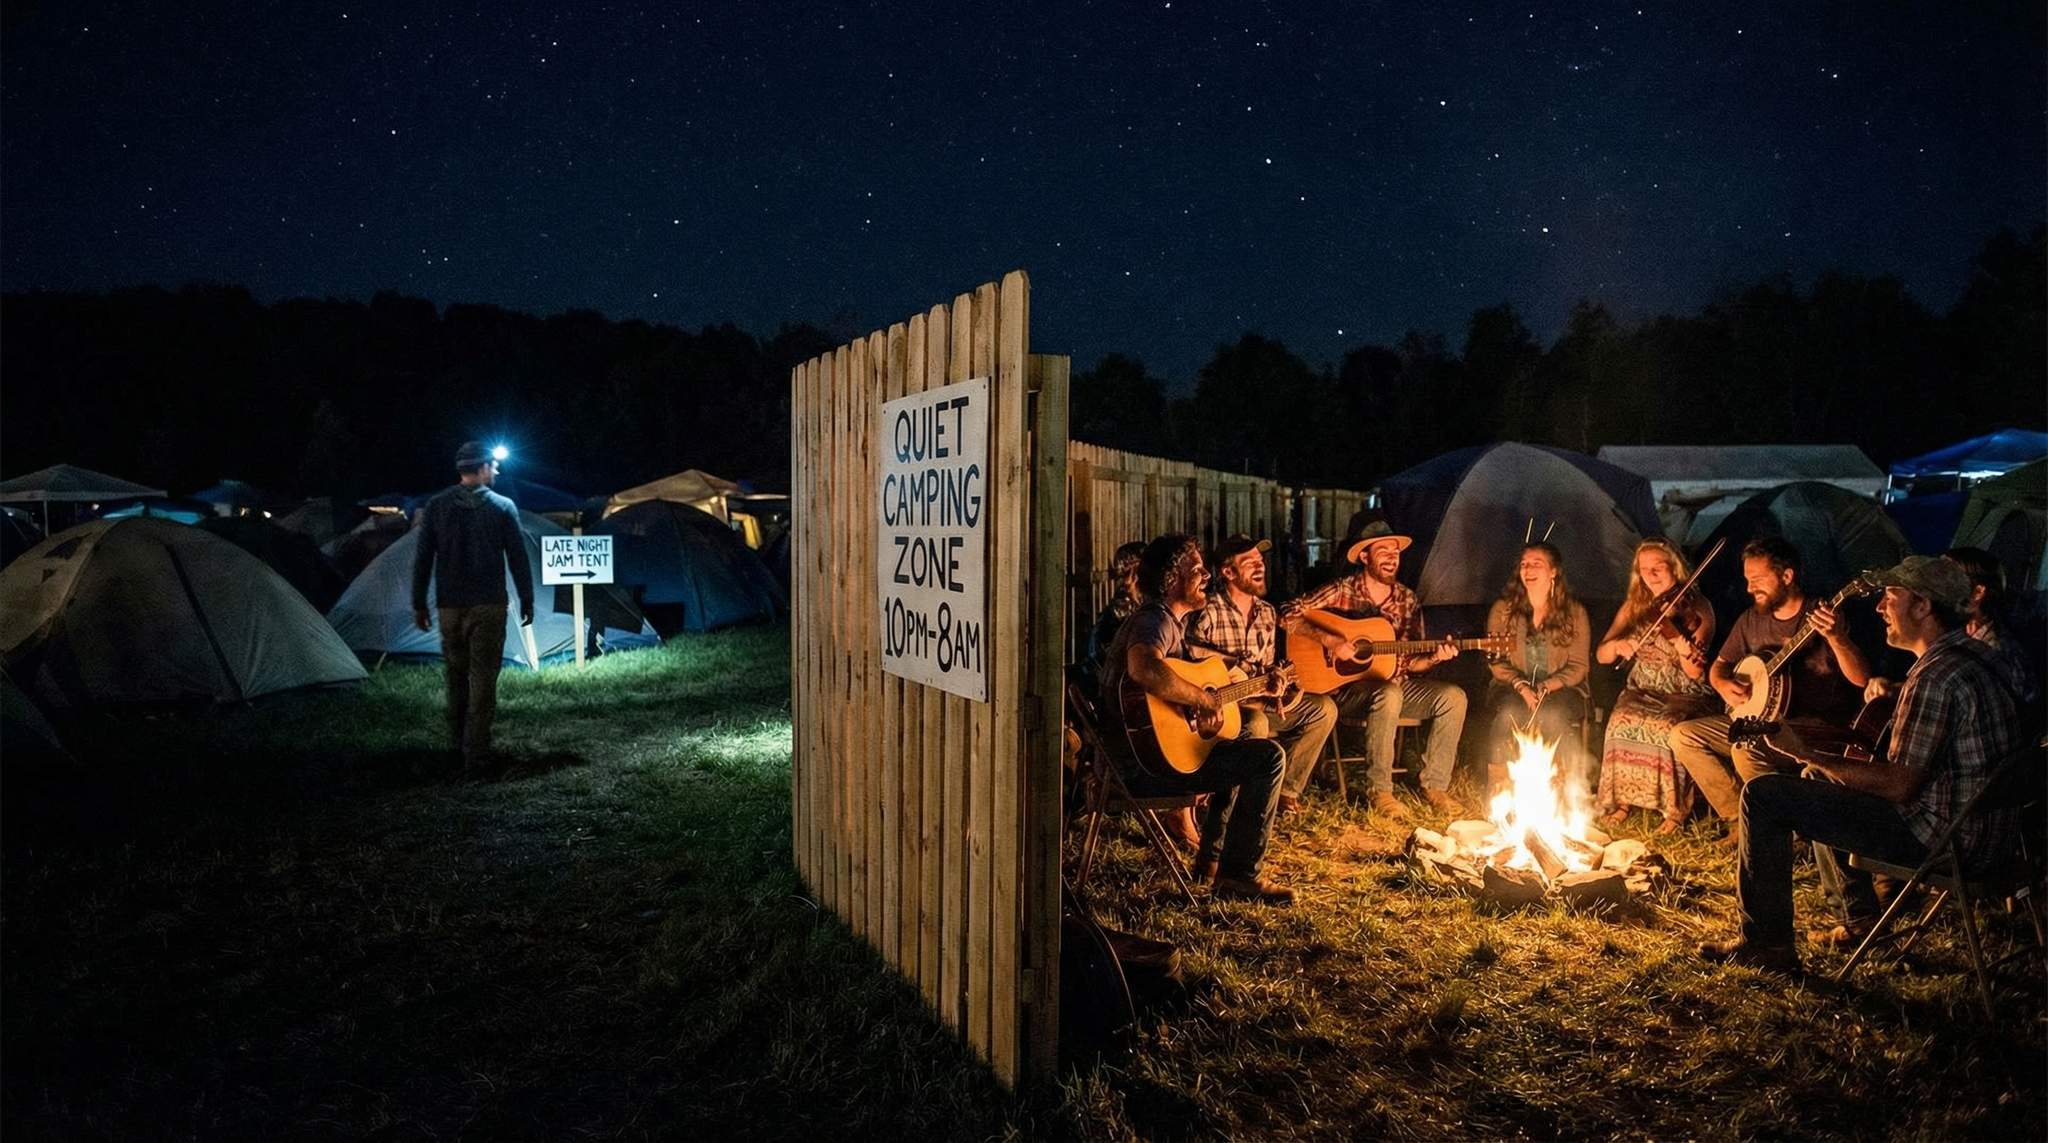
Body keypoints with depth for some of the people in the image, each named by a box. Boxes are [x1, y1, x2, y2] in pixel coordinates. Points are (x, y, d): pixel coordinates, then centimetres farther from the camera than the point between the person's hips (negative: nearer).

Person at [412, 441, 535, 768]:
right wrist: (526, 600, 6)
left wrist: (419, 604, 10)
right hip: (488, 606, -3)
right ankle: (476, 751, -2)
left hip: (450, 606, 3)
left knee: (456, 674, 18)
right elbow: (518, 557, -2)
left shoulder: (436, 506, 3)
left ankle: (457, 741, 30)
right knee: (483, 677, 0)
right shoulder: (503, 507, -3)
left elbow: (422, 559, 4)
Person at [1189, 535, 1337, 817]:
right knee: (1257, 722, -37)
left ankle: (1284, 791, 0)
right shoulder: (1208, 613, -15)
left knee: (1324, 708, -3)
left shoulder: (1266, 613, 10)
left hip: (1259, 702, 8)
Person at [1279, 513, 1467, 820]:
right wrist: (1329, 640, -23)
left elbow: (1410, 661, 9)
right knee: (1389, 694, -37)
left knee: (1453, 696, -16)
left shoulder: (1407, 601, 8)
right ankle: (1378, 790, -25)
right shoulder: (1341, 591, -6)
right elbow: (1288, 615, -14)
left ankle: (1435, 785, -5)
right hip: (1346, 687, -5)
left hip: (1395, 683, 6)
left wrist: (1434, 657, -13)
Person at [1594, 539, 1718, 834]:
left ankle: (1675, 808, -16)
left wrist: (1678, 637, -34)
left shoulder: (1696, 608, -6)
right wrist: (1616, 645, -20)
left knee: (1668, 726, -34)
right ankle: (1622, 799, -13)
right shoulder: (1634, 606, 6)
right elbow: (1601, 655, 3)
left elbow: (1696, 672, -15)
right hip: (1642, 691, 3)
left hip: (1685, 695, -3)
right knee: (1621, 721, -28)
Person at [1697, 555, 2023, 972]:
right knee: (1821, 781, 28)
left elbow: (1898, 785, -25)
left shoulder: (1937, 676, -24)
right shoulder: (1970, 655, 10)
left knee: (1763, 795, -13)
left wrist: (1807, 754, -22)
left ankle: (1766, 943, -3)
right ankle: (1863, 918, 30)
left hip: (1941, 838, -11)